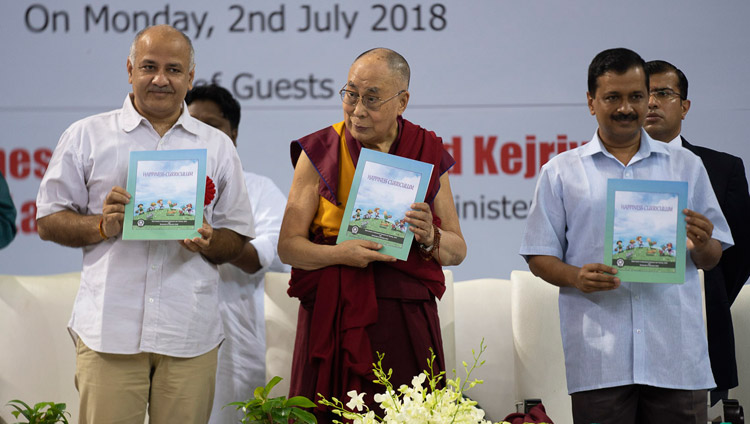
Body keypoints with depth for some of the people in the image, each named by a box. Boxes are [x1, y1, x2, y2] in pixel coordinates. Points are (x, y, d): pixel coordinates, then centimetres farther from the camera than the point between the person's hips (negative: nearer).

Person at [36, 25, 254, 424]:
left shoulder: (217, 147, 15)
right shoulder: (86, 136, 9)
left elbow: (236, 238, 15)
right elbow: (49, 223, 9)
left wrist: (207, 241, -8)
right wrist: (102, 225, -9)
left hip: (190, 331, 2)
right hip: (109, 329, -1)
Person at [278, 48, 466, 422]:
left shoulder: (428, 153, 7)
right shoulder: (320, 152, 4)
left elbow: (457, 251, 10)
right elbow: (288, 246, 0)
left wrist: (430, 238, -11)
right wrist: (341, 253, -17)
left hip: (406, 321, 1)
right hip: (332, 320, -1)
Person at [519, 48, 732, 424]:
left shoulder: (686, 166, 15)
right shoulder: (560, 173, 11)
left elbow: (711, 259, 16)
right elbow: (540, 258, 8)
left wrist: (702, 246, -8)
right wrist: (577, 277, -12)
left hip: (676, 354, 1)